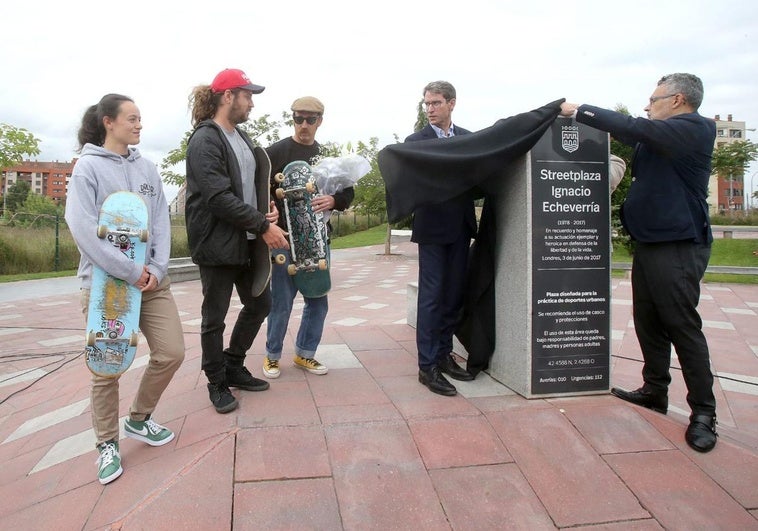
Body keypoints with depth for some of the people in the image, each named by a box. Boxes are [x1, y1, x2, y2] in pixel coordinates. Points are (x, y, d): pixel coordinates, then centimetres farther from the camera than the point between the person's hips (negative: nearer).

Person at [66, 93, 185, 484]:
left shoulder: (146, 167, 10)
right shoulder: (88, 167, -5)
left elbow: (161, 221, 6)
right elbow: (83, 229, -15)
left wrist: (157, 268, -8)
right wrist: (131, 272, -16)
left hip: (152, 279, 5)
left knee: (171, 353, 3)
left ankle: (139, 419, 27)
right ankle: (108, 443, 23)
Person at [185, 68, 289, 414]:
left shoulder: (241, 136, 13)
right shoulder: (205, 140, -13)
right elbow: (219, 197, -22)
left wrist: (266, 207, 1)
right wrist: (263, 225, -21)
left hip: (247, 241, 9)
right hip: (218, 243, -8)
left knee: (260, 303, 15)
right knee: (214, 317, 6)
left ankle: (233, 367, 33)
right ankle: (217, 383, 24)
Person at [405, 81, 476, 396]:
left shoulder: (469, 138, 12)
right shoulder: (416, 142, 0)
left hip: (461, 227, 5)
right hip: (433, 228, -5)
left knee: (454, 294, 10)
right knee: (431, 296, -3)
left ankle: (443, 353, 24)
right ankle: (427, 366, 3)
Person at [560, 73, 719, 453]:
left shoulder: (695, 128, -11)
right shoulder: (661, 138, 17)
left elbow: (635, 128, -21)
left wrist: (580, 111, -14)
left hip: (678, 247, -9)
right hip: (649, 243, 9)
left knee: (683, 326, -5)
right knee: (648, 322, 13)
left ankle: (703, 413, 6)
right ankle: (655, 391, 26)